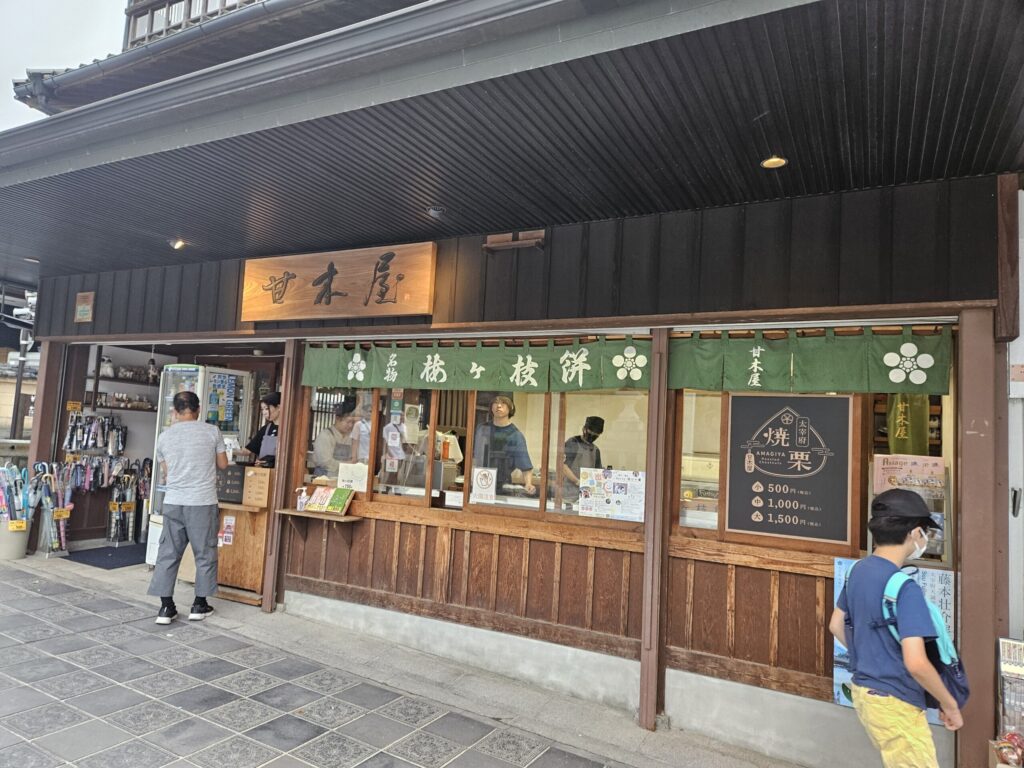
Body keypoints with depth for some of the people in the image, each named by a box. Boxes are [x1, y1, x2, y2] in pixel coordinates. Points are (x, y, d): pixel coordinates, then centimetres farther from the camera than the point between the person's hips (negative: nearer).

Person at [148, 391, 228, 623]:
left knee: (168, 553, 10)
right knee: (205, 554, 8)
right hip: (203, 502, -2)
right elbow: (223, 464, 6)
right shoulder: (212, 431, -3)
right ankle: (199, 605, 14)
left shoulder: (164, 436, 5)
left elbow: (165, 473, 14)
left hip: (173, 502, 3)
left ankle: (166, 607, 10)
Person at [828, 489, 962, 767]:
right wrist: (950, 705, -11)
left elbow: (836, 625, 13)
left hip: (864, 691, 8)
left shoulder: (858, 570, 2)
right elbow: (916, 663, -27)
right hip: (894, 703, -8)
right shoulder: (904, 588, -24)